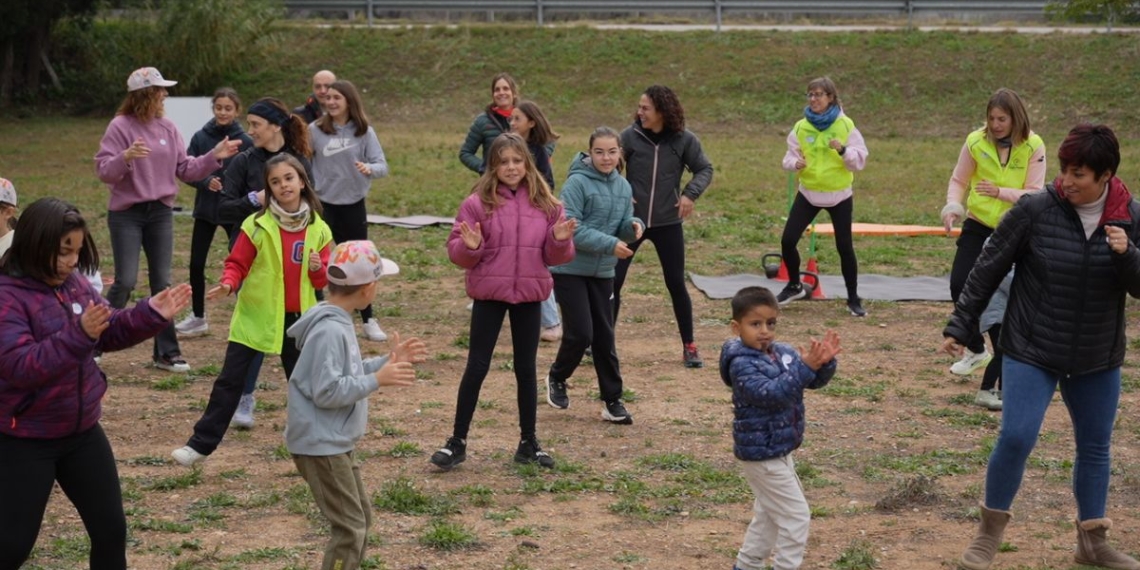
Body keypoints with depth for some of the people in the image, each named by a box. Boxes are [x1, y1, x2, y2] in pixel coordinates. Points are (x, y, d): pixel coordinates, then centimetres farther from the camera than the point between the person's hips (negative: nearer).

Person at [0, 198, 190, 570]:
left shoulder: (74, 282, 2)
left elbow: (110, 333, 13)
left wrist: (151, 314, -5)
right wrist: (79, 334, -40)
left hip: (82, 431, 7)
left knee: (111, 529, 13)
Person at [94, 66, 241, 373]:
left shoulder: (168, 128, 5)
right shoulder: (121, 127, -11)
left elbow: (185, 170, 8)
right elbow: (104, 172, -15)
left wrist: (214, 157, -3)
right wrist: (126, 157, -33)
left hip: (161, 213, 5)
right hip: (126, 214, -5)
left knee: (162, 282, 7)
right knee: (125, 282, -8)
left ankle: (166, 351, 14)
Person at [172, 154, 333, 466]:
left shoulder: (318, 229, 0)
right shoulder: (257, 225, -9)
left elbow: (323, 279, 6)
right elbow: (237, 264, -5)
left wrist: (318, 269, -16)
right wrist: (228, 284, -25)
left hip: (298, 319, 2)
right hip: (255, 316, -2)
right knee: (230, 380, 0)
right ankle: (201, 444, 6)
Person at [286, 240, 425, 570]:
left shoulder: (339, 322, 9)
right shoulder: (329, 330, -22)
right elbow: (327, 391, -25)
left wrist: (388, 362, 12)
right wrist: (377, 380, -21)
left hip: (336, 443, 10)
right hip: (321, 446, -10)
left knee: (360, 520, 19)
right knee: (349, 528, -7)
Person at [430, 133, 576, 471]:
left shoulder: (545, 204, 1)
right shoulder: (478, 202, -7)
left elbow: (555, 257, 5)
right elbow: (457, 252, -6)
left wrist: (561, 240, -16)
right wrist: (469, 246, -27)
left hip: (529, 295, 2)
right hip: (489, 294, -2)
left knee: (526, 368, 11)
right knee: (477, 366, 3)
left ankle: (528, 443, 21)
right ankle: (457, 441, 12)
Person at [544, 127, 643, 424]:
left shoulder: (623, 187, 6)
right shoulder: (577, 183, -15)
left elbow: (622, 229, 12)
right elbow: (570, 229, -21)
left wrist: (634, 226, -12)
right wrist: (610, 244, -24)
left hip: (603, 272, 6)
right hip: (570, 269, -6)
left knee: (604, 336, 8)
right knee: (581, 333, -7)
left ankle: (612, 400, 15)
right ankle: (557, 378, 20)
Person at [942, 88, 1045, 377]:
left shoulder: (1033, 146, -12)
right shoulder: (976, 141, -9)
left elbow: (1034, 193, -15)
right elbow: (959, 180, 2)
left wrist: (1000, 192, -29)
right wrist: (953, 206, -16)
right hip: (978, 226, 2)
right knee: (959, 285, -4)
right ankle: (976, 350, 17)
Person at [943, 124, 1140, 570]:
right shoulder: (1035, 210, -15)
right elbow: (988, 269, -6)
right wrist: (960, 327, -3)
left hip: (1098, 359, 3)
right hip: (1032, 352, -3)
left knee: (1095, 446, 13)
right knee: (1016, 439, -10)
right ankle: (990, 532, 10)